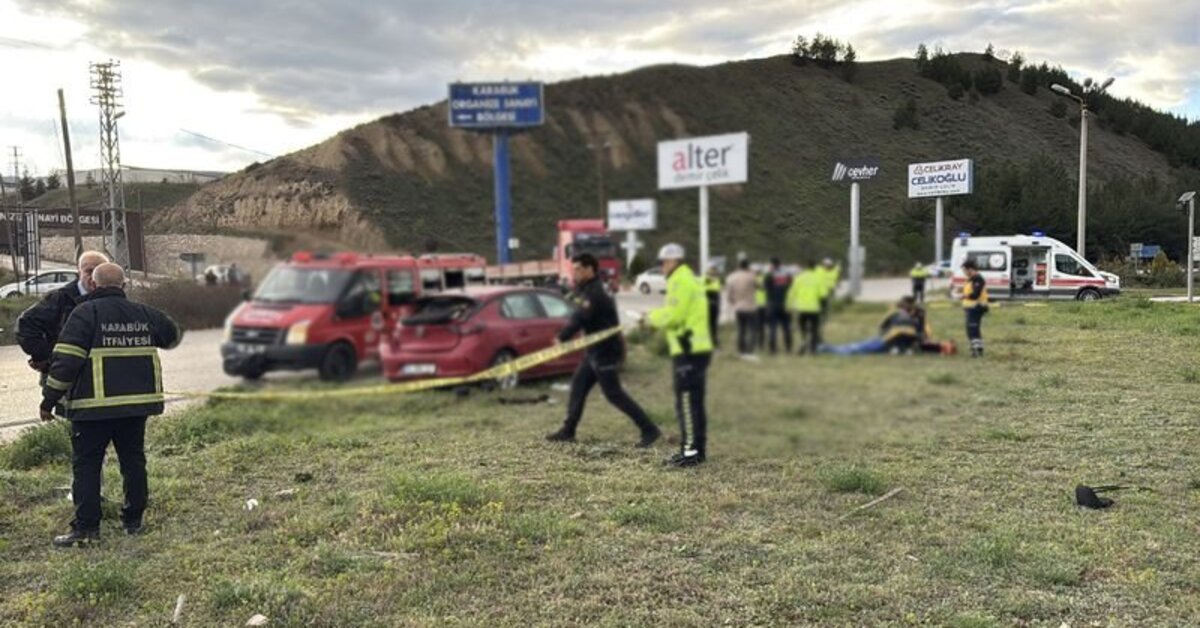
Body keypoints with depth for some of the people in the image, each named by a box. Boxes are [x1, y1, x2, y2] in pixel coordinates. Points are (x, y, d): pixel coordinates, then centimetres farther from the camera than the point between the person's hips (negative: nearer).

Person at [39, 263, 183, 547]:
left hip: (93, 405, -5)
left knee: (86, 465, 4)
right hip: (137, 402, 5)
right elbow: (173, 336, 26)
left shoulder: (86, 313, -8)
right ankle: (133, 520, 19)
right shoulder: (145, 314, 8)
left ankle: (86, 528, 3)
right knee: (133, 460, 14)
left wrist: (50, 398, -6)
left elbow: (66, 360, -13)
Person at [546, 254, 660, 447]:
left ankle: (649, 429, -3)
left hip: (605, 351, -10)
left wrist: (561, 338, -10)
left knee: (613, 393, -7)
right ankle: (568, 431, 19)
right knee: (578, 385, 12)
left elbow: (579, 319, -21)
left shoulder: (594, 293, -20)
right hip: (596, 350, 10)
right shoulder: (588, 288, 13)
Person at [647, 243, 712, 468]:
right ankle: (697, 449, 20)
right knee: (695, 402, 14)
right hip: (697, 348, 10)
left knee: (687, 402, -7)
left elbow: (673, 316, -19)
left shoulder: (681, 281, -12)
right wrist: (659, 319, 11)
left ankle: (691, 451, -5)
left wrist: (653, 317, -1)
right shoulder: (690, 279, 20)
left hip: (688, 352, -10)